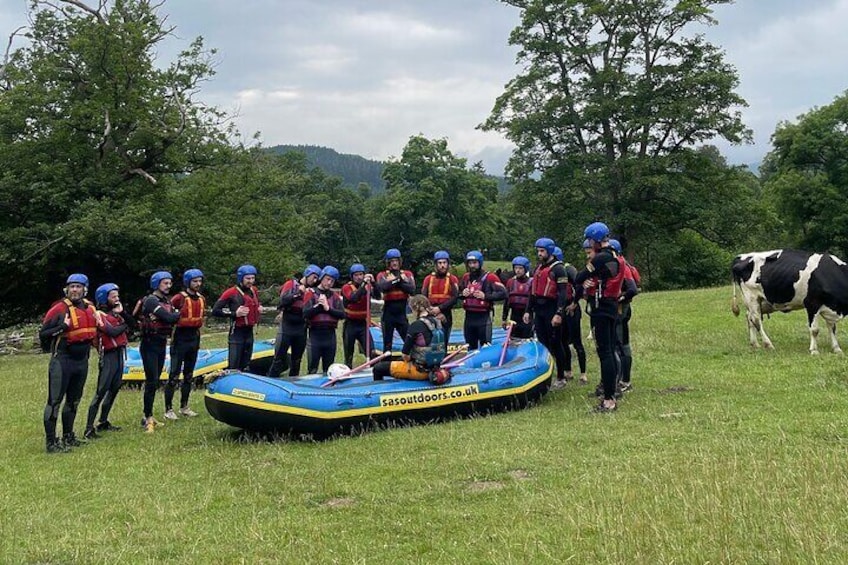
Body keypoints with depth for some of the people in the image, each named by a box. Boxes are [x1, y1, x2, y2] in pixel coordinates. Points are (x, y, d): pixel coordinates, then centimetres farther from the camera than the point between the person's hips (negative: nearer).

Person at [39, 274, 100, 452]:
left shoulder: (90, 308, 10)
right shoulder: (60, 308, -11)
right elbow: (43, 333, -12)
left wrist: (98, 322, 8)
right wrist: (63, 327, -23)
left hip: (82, 360, 7)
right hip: (62, 360, -7)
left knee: (74, 400, 16)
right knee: (55, 400, -6)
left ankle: (68, 437, 29)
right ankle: (51, 442, -4)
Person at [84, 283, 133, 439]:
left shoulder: (115, 312, 14)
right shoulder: (100, 315, -11)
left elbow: (132, 324, 9)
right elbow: (112, 332, -23)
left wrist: (122, 312, -5)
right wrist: (125, 326, -4)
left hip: (120, 353, 9)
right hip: (109, 356, -9)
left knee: (114, 389, 14)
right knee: (101, 392, -10)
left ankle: (103, 422, 25)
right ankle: (89, 428, -9)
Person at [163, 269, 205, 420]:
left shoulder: (201, 299, 9)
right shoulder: (179, 298, -12)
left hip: (194, 338, 7)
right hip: (180, 338, -7)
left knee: (189, 375, 14)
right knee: (174, 375, -6)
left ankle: (184, 407, 23)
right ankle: (168, 409, -2)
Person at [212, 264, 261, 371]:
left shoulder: (253, 290, 10)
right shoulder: (231, 293, -11)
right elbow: (215, 311, -12)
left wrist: (259, 309, 8)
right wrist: (235, 313, -18)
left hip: (249, 331, 7)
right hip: (237, 332, -7)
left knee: (245, 366, 14)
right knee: (233, 367, -11)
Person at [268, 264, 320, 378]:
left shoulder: (311, 290, 11)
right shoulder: (291, 284, -2)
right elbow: (283, 300, -16)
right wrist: (298, 292, -16)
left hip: (301, 329, 5)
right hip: (286, 327, -5)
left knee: (297, 360, 10)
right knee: (279, 357, -4)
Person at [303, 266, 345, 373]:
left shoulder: (334, 296, 11)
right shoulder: (311, 293, 2)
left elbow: (342, 314, 0)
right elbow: (306, 314, -11)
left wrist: (328, 308, -9)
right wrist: (319, 305, -13)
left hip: (330, 334, 4)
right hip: (315, 333, -3)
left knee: (329, 369, 10)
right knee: (313, 369, -3)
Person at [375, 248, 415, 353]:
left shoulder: (407, 274, 8)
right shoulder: (382, 275, 4)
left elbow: (412, 290, -8)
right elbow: (382, 287, -17)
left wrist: (399, 282, -12)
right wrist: (397, 279, -14)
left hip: (402, 311, 1)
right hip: (388, 312, -1)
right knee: (387, 342, 7)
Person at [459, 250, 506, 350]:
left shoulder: (489, 277, -7)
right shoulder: (465, 277, 11)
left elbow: (503, 293, -13)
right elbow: (457, 294, 25)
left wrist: (485, 296, -19)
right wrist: (462, 294, 1)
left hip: (483, 317, -6)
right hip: (469, 316, 6)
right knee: (470, 348, 14)